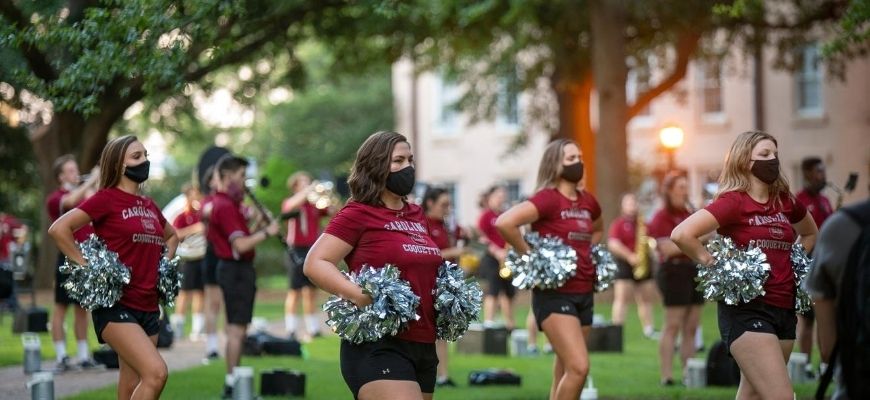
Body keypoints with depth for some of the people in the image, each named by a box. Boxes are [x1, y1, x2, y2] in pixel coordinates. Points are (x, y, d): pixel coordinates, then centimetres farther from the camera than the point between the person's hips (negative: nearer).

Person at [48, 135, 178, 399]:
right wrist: (87, 266, -12)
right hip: (115, 305, -7)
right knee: (156, 373, -23)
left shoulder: (149, 206, 15)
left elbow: (171, 236, 35)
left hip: (148, 306, 7)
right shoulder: (107, 199, -5)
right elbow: (59, 229, -13)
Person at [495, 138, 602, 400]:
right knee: (579, 367, -18)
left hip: (584, 294, 8)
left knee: (565, 373, 11)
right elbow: (504, 223, -26)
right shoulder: (548, 199, -12)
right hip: (555, 294, -7)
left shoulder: (588, 201, 11)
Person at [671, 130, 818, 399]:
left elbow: (810, 233, 32)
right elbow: (681, 234, -21)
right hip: (747, 309, -7)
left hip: (784, 309, 7)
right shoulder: (733, 202, -10)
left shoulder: (785, 202, 11)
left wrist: (794, 264, 15)